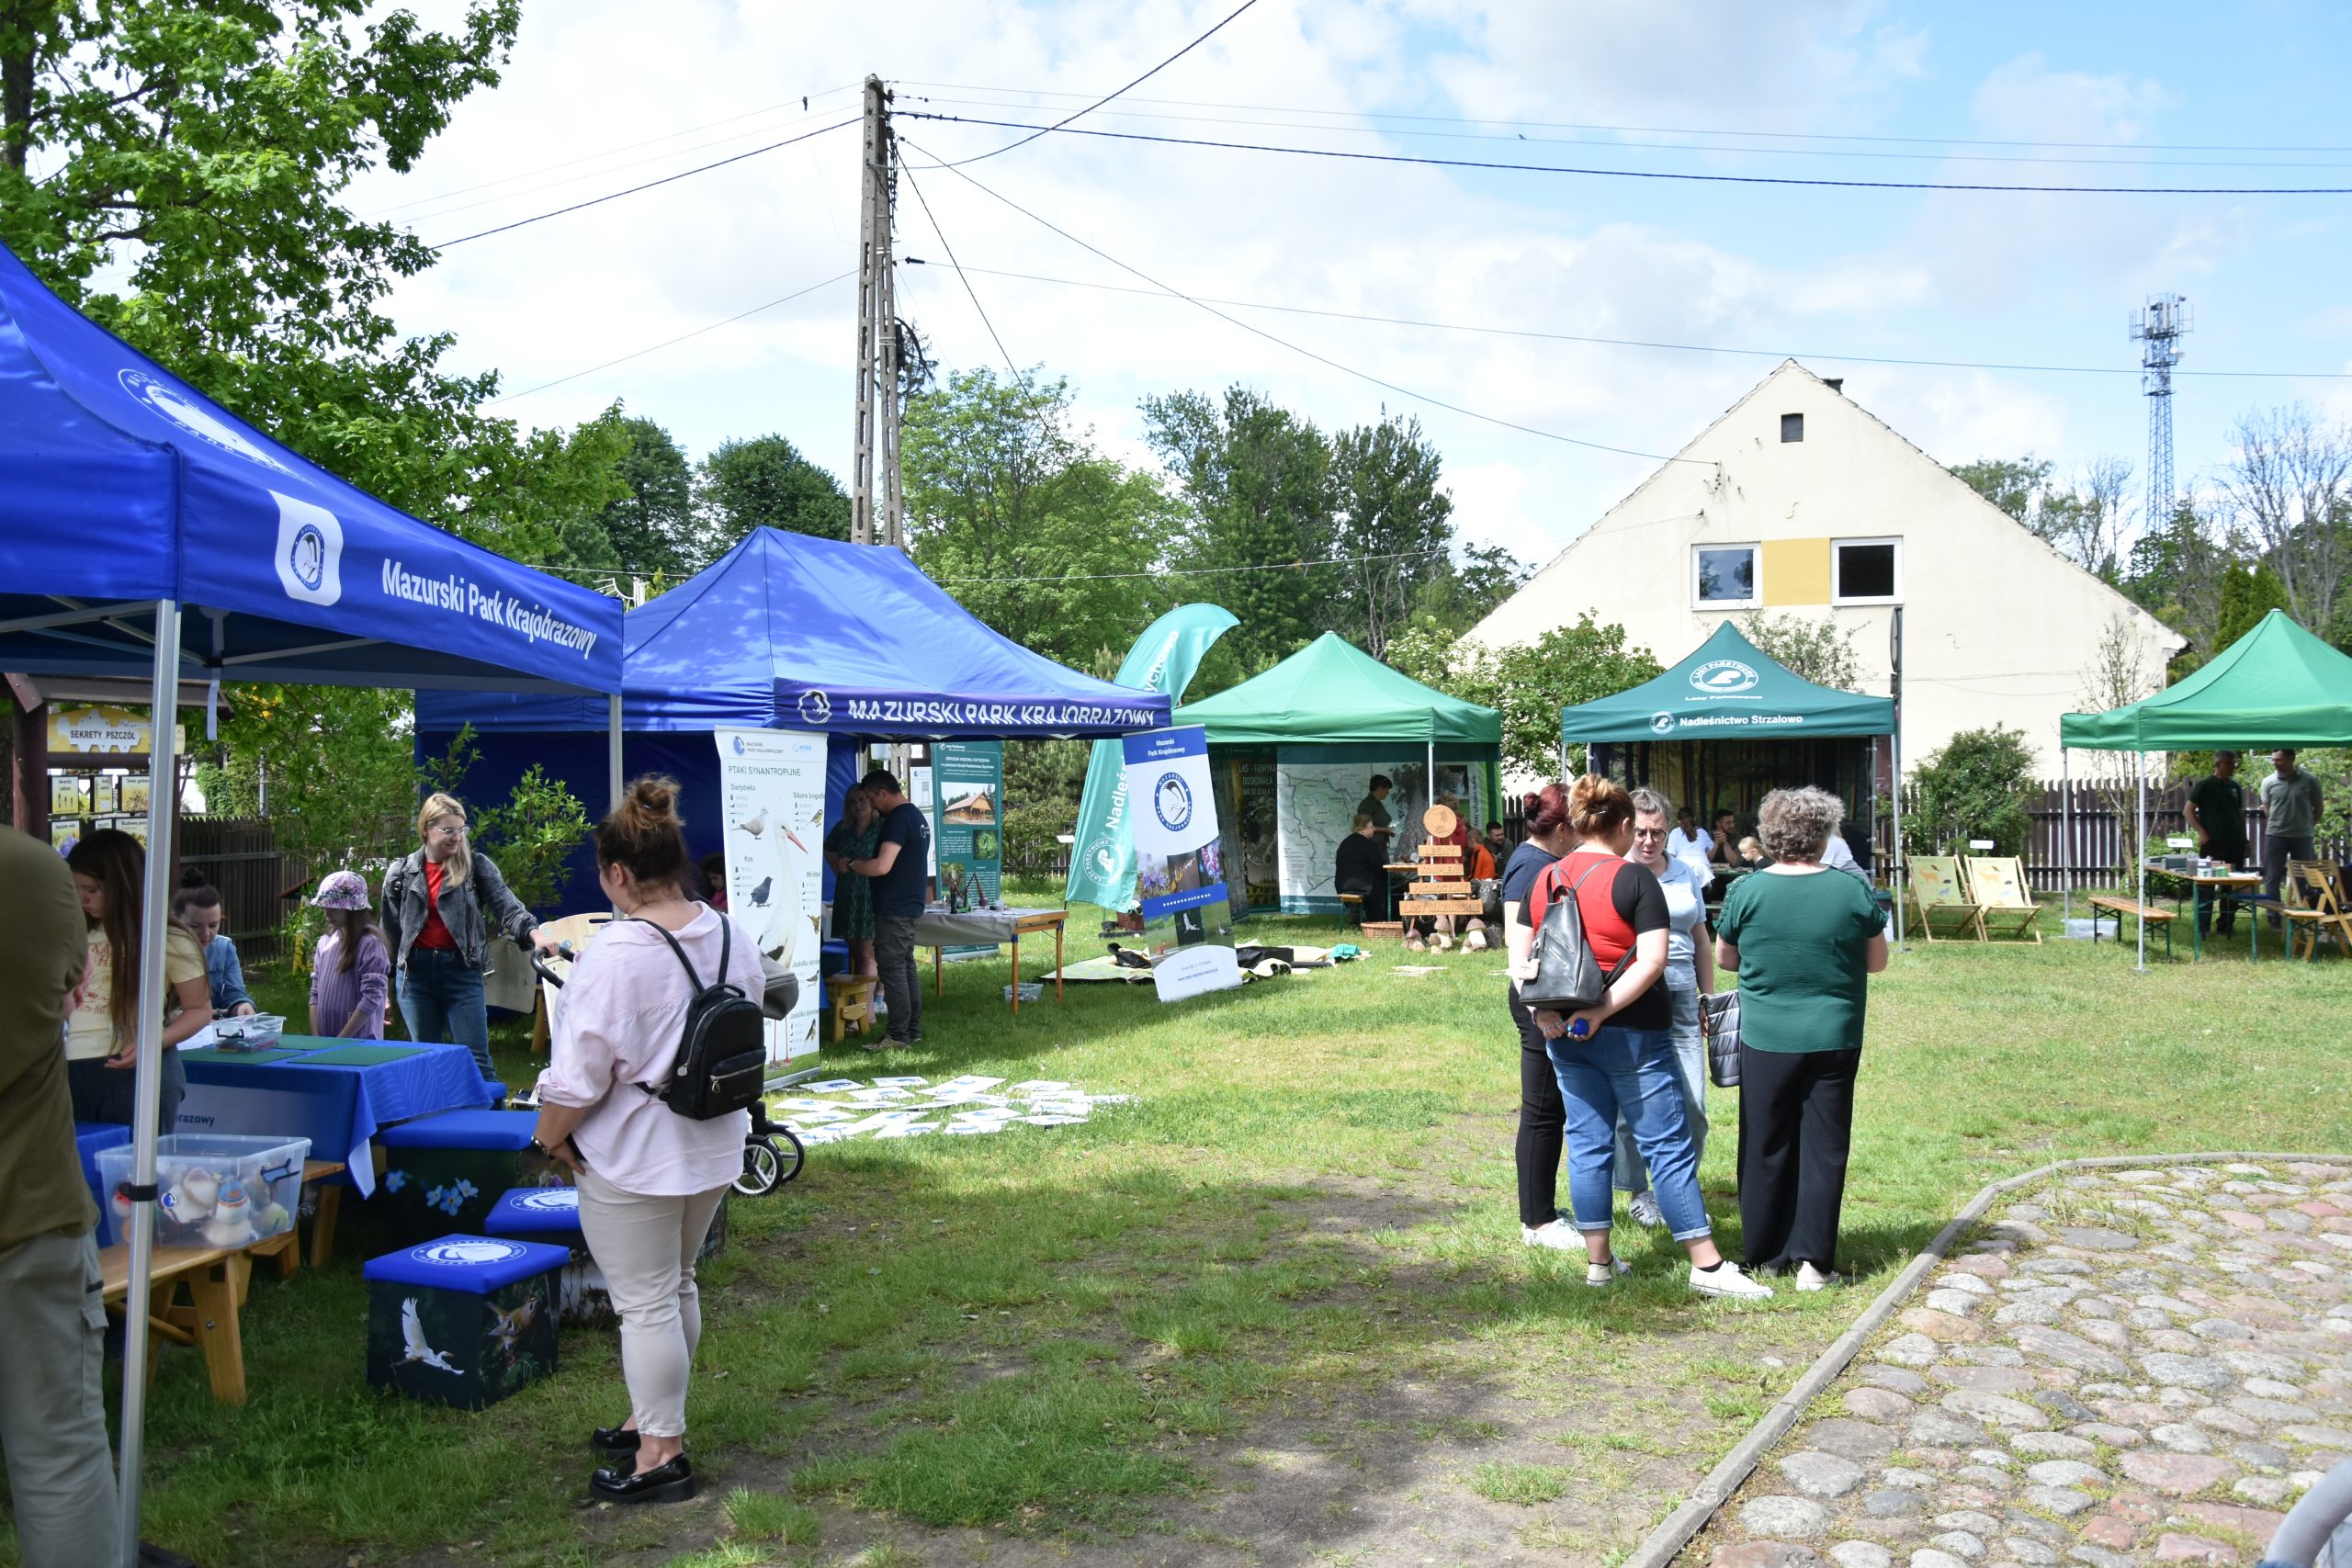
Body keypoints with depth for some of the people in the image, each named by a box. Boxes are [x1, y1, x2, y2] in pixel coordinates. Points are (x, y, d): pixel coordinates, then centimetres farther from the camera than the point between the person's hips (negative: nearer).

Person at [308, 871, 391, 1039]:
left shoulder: (370, 944, -11)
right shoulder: (325, 942, 9)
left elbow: (371, 1000, -15)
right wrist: (316, 1037, 0)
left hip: (360, 1043, -5)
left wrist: (339, 1042, -14)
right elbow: (316, 993, 12)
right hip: (324, 1042, 5)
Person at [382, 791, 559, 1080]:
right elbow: (391, 929, 10)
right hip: (416, 970, 2)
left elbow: (506, 906, -11)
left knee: (476, 1059, -3)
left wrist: (533, 932, -30)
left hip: (461, 969, -2)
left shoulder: (476, 866, 0)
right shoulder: (401, 873, 5)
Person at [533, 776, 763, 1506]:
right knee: (677, 1286, 22)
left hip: (633, 1160, -8)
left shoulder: (617, 954, -24)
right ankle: (656, 1421, 37)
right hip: (712, 1148, 8)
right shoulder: (733, 937, -1)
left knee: (645, 1304, 4)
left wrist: (548, 1140, -6)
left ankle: (661, 1456, 14)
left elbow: (580, 1074, -21)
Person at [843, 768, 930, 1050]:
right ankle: (913, 1031, 17)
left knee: (892, 969, -6)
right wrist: (864, 861, 16)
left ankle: (899, 1036, -4)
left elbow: (882, 866, -26)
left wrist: (853, 866, -8)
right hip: (910, 904, 10)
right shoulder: (917, 815, 15)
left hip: (893, 908, -10)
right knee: (907, 967, 13)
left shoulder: (898, 819, -17)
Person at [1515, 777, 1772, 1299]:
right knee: (1667, 1144, 1)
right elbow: (1652, 960, -18)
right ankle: (1707, 1265, 6)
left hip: (1565, 1035, 5)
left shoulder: (1544, 879, 7)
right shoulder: (1635, 878, -10)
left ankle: (1598, 1260, 17)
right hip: (1631, 1032, -5)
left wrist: (1542, 1010, -1)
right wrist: (1601, 1010, -19)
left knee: (1587, 1143, 11)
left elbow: (1522, 957, 8)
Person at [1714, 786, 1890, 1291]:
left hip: (1765, 1040, 0)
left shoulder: (1747, 892, -8)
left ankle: (1766, 1255, 19)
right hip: (1834, 1040, 0)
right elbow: (1877, 962, 5)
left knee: (1766, 1148, 11)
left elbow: (1724, 957, 5)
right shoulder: (1853, 891, -7)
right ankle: (1813, 1260, 5)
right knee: (1824, 1147, 7)